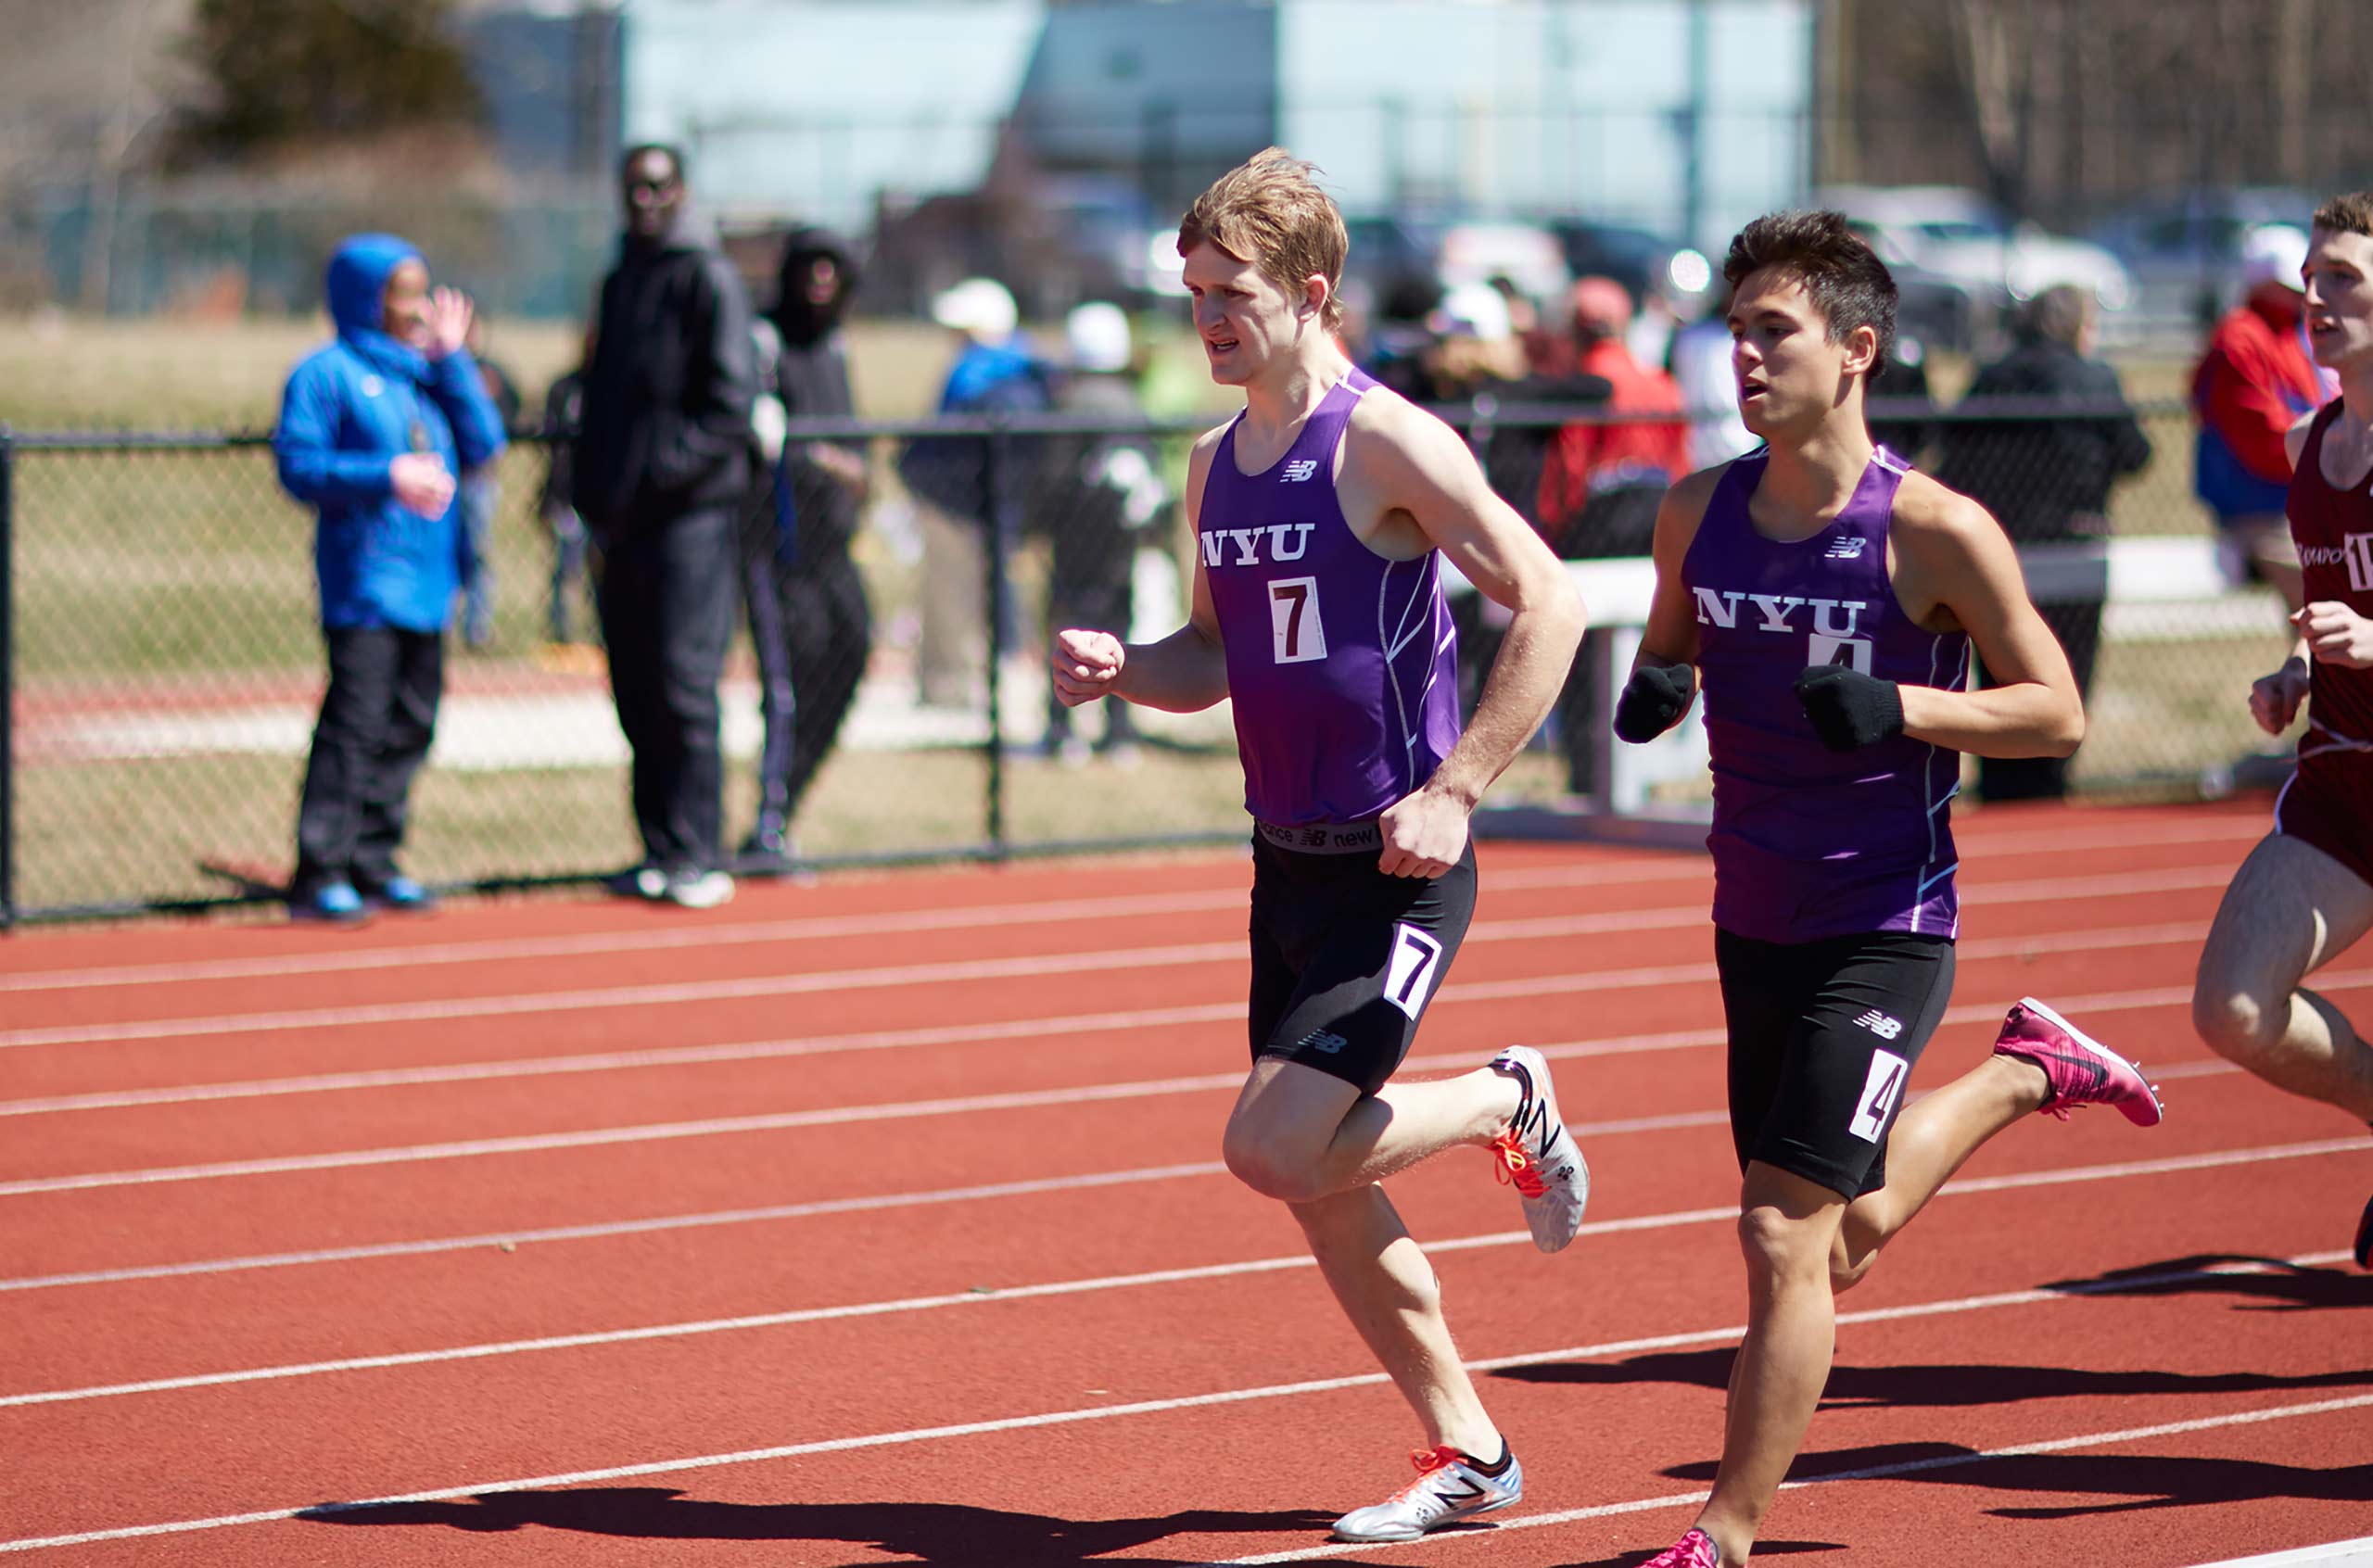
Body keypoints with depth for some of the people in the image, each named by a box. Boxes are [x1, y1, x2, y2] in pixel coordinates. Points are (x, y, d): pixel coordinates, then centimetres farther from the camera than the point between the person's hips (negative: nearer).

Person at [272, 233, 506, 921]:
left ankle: (374, 864, 15)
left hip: (425, 580, 7)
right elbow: (298, 466, -10)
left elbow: (482, 445, 8)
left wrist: (452, 359, 3)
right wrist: (385, 476, -20)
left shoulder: (426, 371, 16)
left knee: (410, 726, 8)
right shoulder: (327, 374, -4)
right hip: (362, 576, -7)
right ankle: (320, 875, -11)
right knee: (355, 722, -12)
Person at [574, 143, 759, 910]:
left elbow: (731, 403, -11)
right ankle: (661, 851, 13)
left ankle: (698, 856, -6)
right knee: (636, 690, 7)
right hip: (625, 520, 7)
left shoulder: (707, 278, -5)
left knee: (683, 685, -9)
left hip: (691, 513, -7)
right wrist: (594, 488, 11)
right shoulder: (620, 283, 18)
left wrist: (661, 472, -17)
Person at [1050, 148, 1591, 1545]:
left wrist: (1454, 790, -21)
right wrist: (1122, 669, -2)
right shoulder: (1217, 466, 10)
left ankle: (1507, 1105, 9)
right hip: (1287, 861, 8)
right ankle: (1469, 1456, 23)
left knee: (1273, 1148, -17)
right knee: (1325, 1192, 10)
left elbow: (1551, 604, -17)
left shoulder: (1388, 442, -14)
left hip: (1395, 869, -8)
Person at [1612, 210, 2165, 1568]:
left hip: (1885, 931, -6)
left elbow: (2057, 712, -8)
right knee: (1841, 1240, 20)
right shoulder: (1697, 513, 1)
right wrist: (1650, 693, -6)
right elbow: (1671, 652, 18)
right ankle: (2026, 1070, 46)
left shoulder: (1936, 530, -15)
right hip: (1755, 925, 6)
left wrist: (1901, 709, -23)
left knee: (1783, 1235, -13)